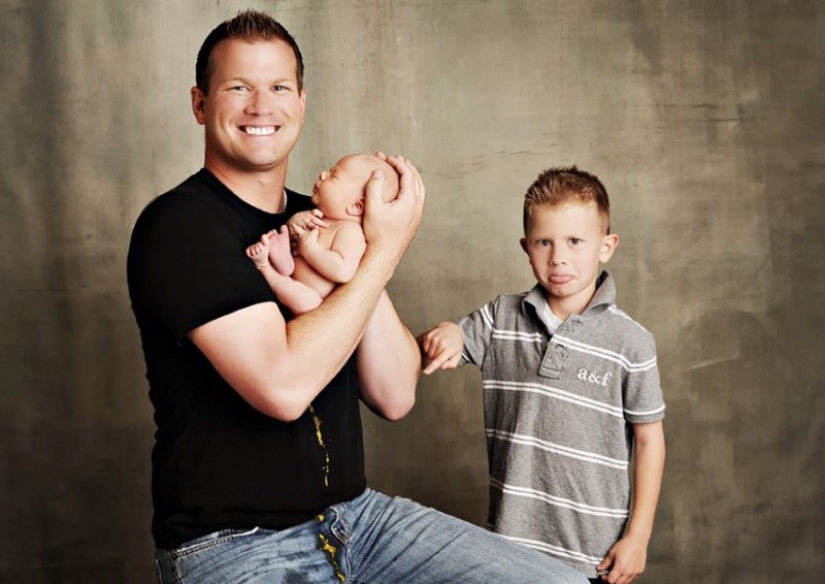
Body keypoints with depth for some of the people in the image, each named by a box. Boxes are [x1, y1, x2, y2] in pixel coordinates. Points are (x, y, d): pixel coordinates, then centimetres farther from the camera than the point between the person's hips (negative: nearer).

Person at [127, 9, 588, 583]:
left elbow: (395, 397, 2)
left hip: (354, 514, 7)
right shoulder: (178, 226, -11)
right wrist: (385, 251, -14)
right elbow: (283, 386, -23)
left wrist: (357, 256, -9)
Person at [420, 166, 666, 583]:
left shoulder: (631, 342, -8)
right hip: (512, 536, 2)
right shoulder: (500, 319, -1)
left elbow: (649, 440, -2)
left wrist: (638, 535, -3)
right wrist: (444, 333, -19)